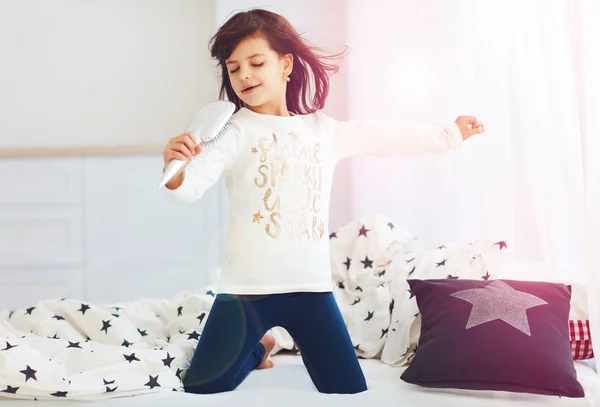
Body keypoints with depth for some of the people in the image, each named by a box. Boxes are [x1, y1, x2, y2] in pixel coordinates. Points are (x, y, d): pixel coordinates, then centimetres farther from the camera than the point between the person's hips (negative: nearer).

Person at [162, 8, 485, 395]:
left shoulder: (324, 130, 7)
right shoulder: (234, 132, -7)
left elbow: (383, 135, 19)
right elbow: (192, 187, -19)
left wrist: (449, 135, 28)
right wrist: (176, 171, -43)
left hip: (312, 286, 3)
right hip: (249, 288, -3)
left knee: (350, 391, 5)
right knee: (204, 390, -1)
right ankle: (254, 350, 30)